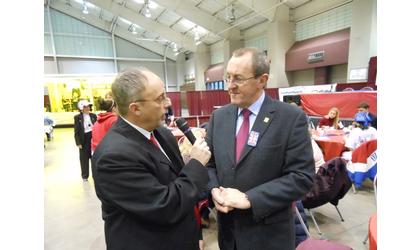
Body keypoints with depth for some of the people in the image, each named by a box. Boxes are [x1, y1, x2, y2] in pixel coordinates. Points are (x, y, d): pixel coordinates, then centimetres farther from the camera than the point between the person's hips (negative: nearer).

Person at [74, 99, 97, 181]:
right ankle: (85, 175, 24)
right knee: (84, 158, 9)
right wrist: (78, 143, -10)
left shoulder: (93, 115, 3)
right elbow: (76, 131, -5)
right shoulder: (77, 117, -5)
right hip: (84, 139, -2)